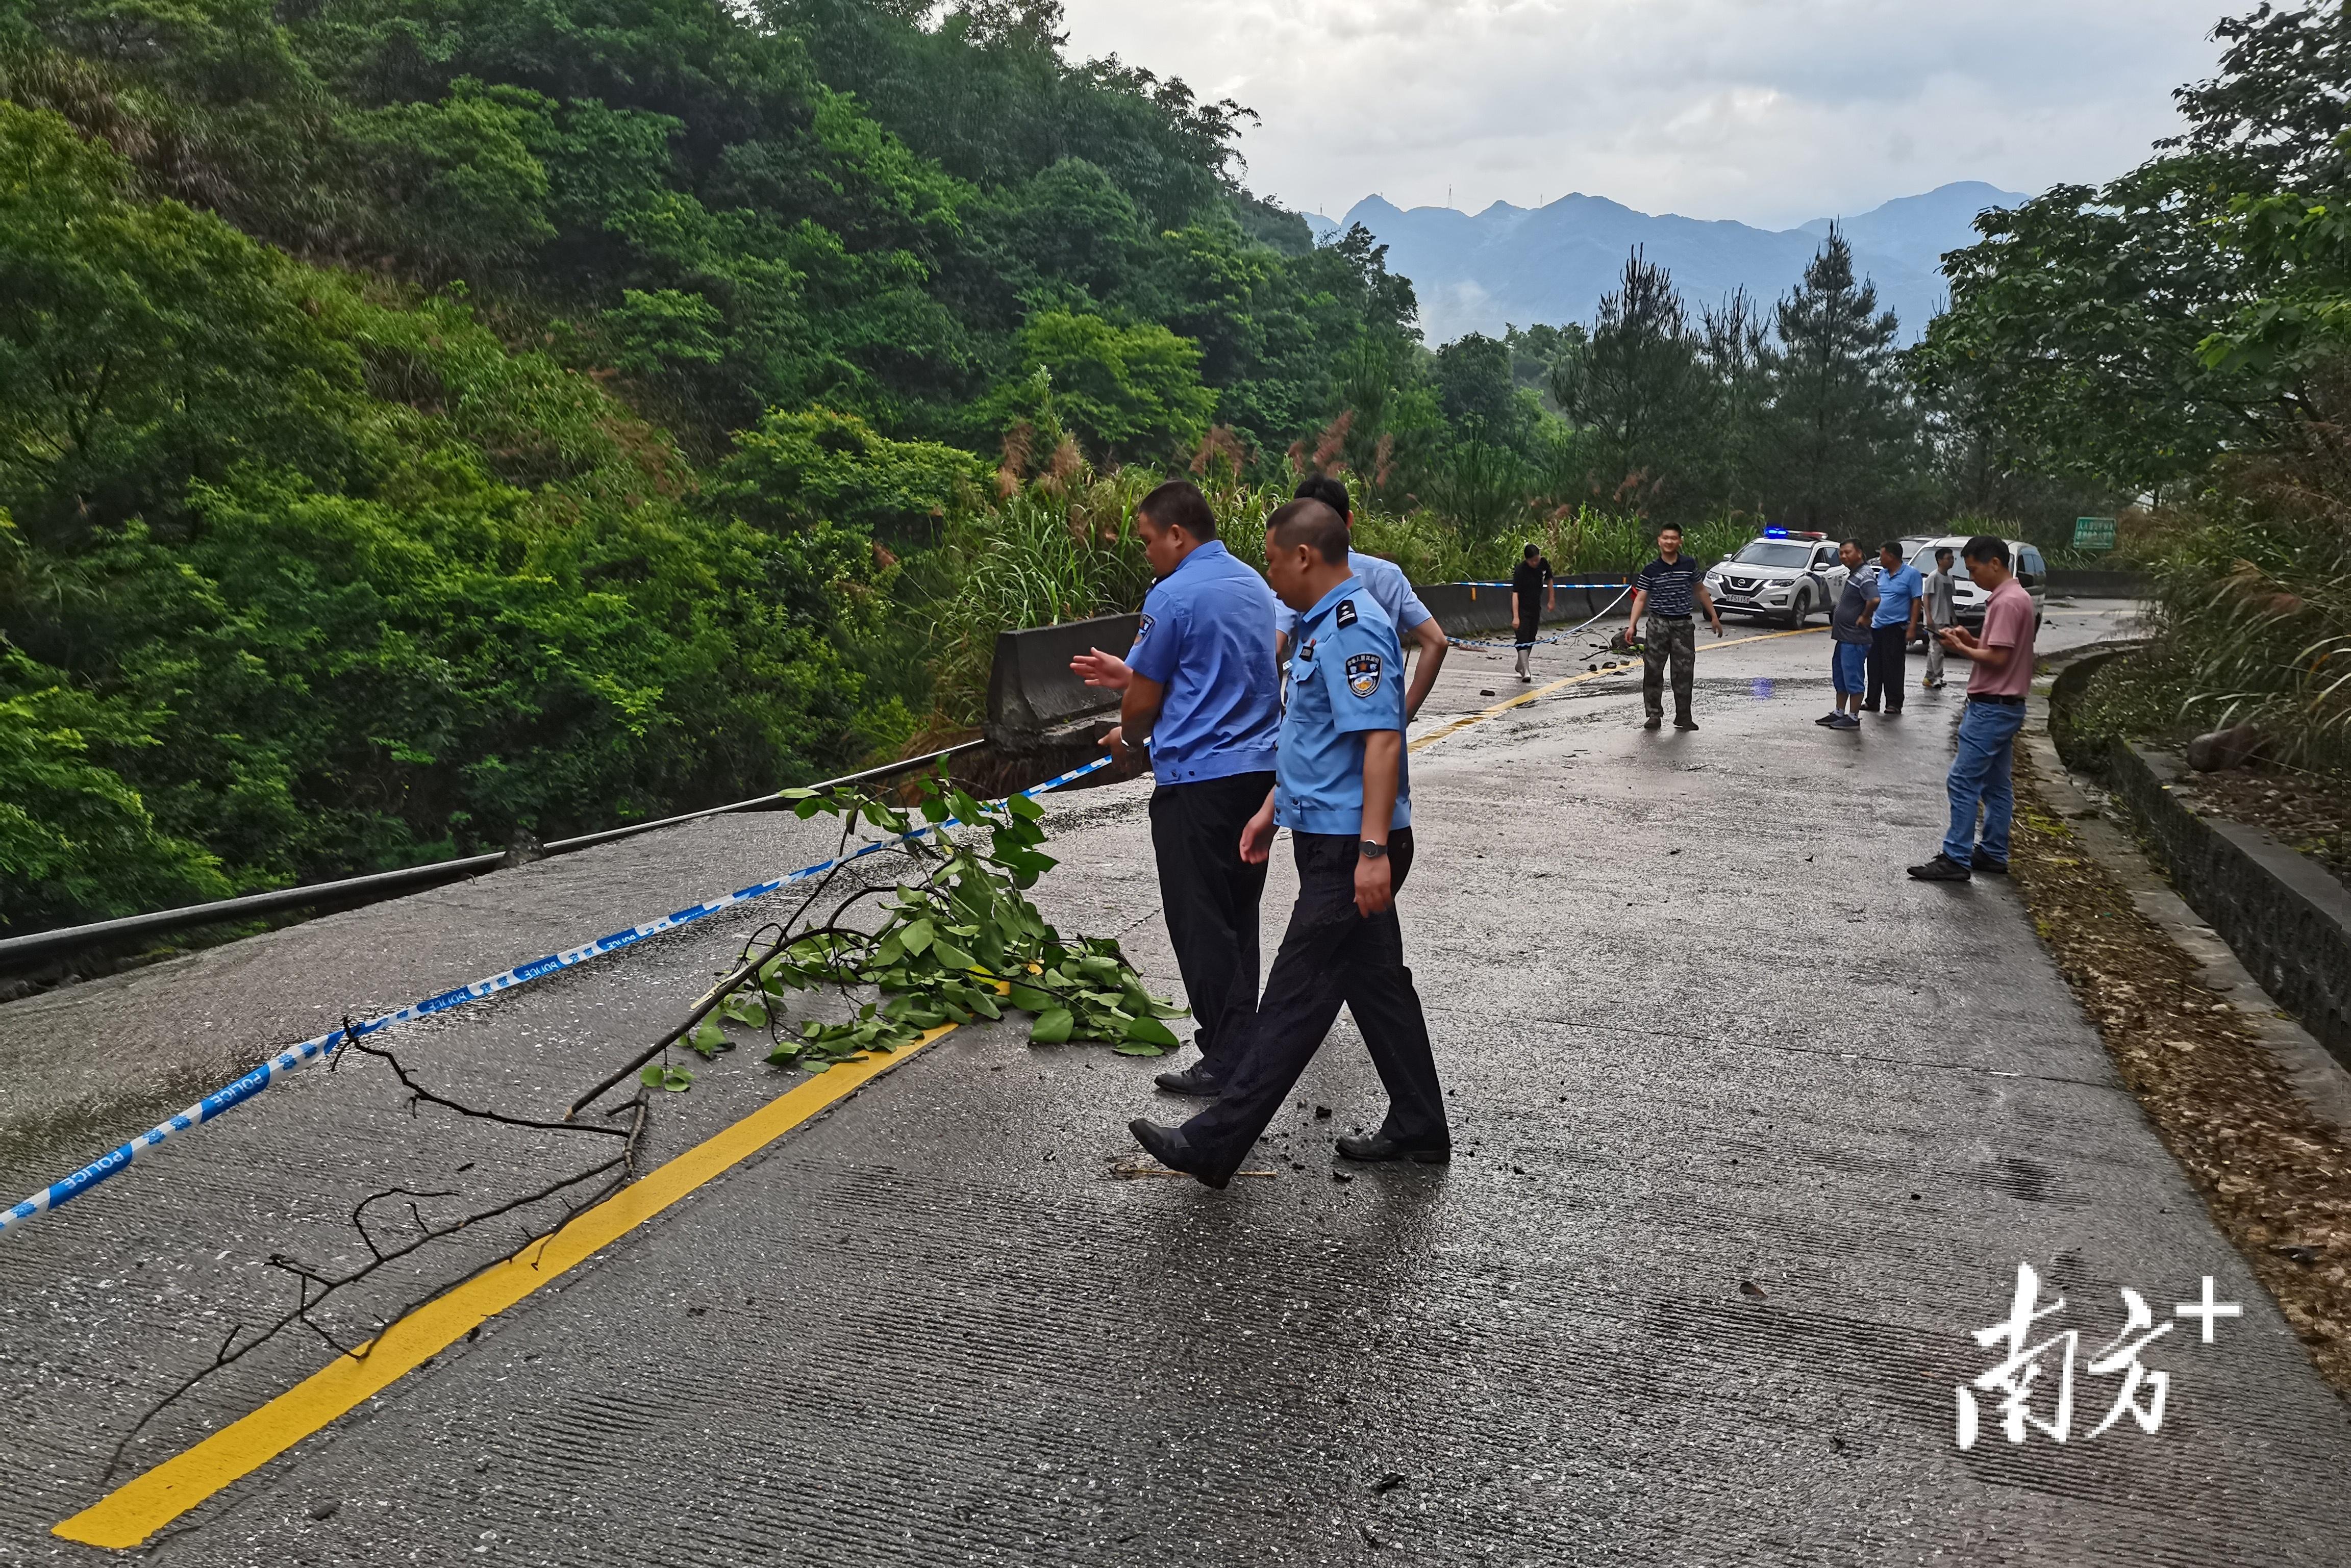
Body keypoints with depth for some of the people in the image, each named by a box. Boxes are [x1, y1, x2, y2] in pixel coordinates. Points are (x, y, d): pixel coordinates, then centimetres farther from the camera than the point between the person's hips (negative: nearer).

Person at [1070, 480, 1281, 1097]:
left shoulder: (1173, 596, -13)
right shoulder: (1253, 586, 12)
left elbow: (1144, 700, -6)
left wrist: (1127, 739, 15)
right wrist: (1127, 674, 22)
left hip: (1197, 778, -8)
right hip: (1258, 769, 8)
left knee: (1201, 923, 0)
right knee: (1238, 913, 16)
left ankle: (1226, 1059, 3)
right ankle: (1242, 1035, 24)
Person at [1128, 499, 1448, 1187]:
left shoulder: (1354, 630, -18)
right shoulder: (1323, 625, 16)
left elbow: (1381, 740, -26)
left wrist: (1373, 851, -30)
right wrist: (1272, 809, 25)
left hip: (1349, 850, -11)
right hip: (1334, 841, 11)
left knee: (1297, 995, -5)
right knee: (1376, 982, 15)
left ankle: (1216, 1143, 0)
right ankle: (1417, 1130, 25)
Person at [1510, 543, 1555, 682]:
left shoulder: (1544, 564, -6)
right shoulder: (1521, 570, -23)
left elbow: (1549, 580, 14)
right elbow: (1515, 594, -28)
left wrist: (1551, 600, 15)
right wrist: (1515, 617, -34)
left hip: (1536, 607, 6)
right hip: (1522, 608, -6)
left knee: (1531, 639, 15)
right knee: (1523, 639, -13)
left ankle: (1520, 665, 33)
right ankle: (1525, 671, -17)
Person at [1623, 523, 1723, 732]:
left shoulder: (1689, 565, 4)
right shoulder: (1651, 570, -2)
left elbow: (1701, 591, 15)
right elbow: (1640, 599, -2)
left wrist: (1714, 616, 17)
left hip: (1683, 624, 1)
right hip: (1658, 624, -1)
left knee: (1685, 672, 2)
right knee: (1653, 671, -1)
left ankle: (1683, 717, 9)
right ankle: (1655, 715, 10)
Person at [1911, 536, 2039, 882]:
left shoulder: (2007, 602, -18)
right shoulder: (2014, 597, 15)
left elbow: (1997, 658, -22)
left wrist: (1961, 649, -9)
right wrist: (1970, 640, 6)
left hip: (1992, 708, -11)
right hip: (2004, 707, 11)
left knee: (1964, 781, -9)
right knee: (1996, 784, 13)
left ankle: (1956, 859, -7)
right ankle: (1994, 854, 20)